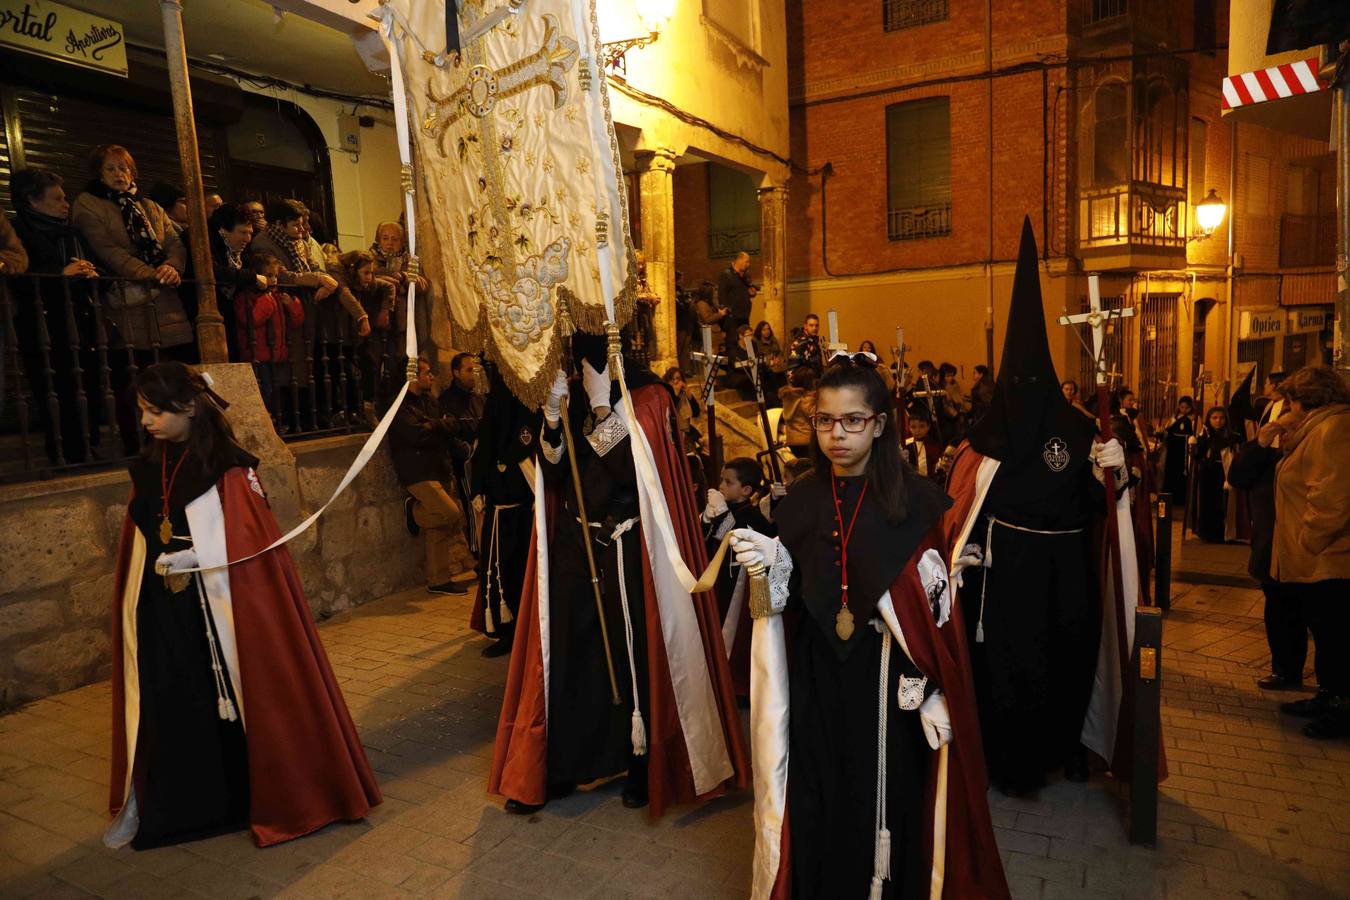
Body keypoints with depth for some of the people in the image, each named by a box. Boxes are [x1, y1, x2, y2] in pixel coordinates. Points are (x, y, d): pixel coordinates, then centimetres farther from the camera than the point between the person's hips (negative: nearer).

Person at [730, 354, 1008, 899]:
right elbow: (789, 603, 5)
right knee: (817, 808, 12)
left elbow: (935, 608, -8)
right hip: (816, 683, 3)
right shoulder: (800, 502, 1)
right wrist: (769, 564, -14)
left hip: (888, 684, -2)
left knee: (887, 806, 9)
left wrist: (933, 692, -13)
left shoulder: (914, 501, -8)